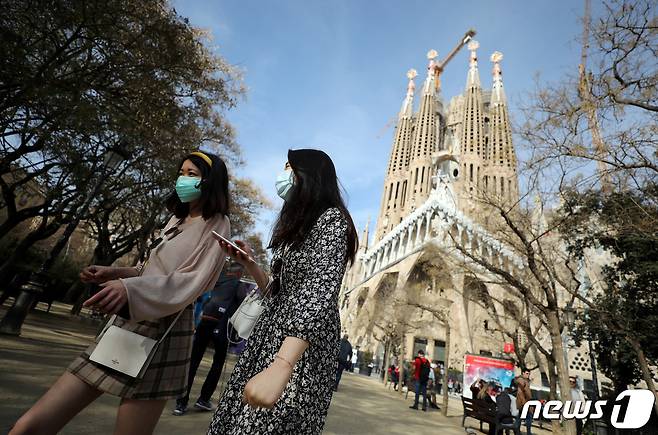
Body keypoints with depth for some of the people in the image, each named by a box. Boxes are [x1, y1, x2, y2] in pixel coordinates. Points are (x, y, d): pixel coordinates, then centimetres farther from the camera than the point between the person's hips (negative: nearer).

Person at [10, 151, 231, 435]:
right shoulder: (177, 220, 18)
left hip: (162, 333, -7)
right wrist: (115, 274, 10)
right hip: (126, 323, 7)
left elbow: (193, 281, -16)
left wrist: (130, 289, -28)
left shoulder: (215, 226, -5)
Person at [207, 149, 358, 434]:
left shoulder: (331, 218, -10)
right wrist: (248, 263, 11)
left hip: (301, 350, -8)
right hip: (270, 338, 8)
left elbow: (321, 292, -25)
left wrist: (281, 365, -34)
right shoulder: (298, 223, 19)